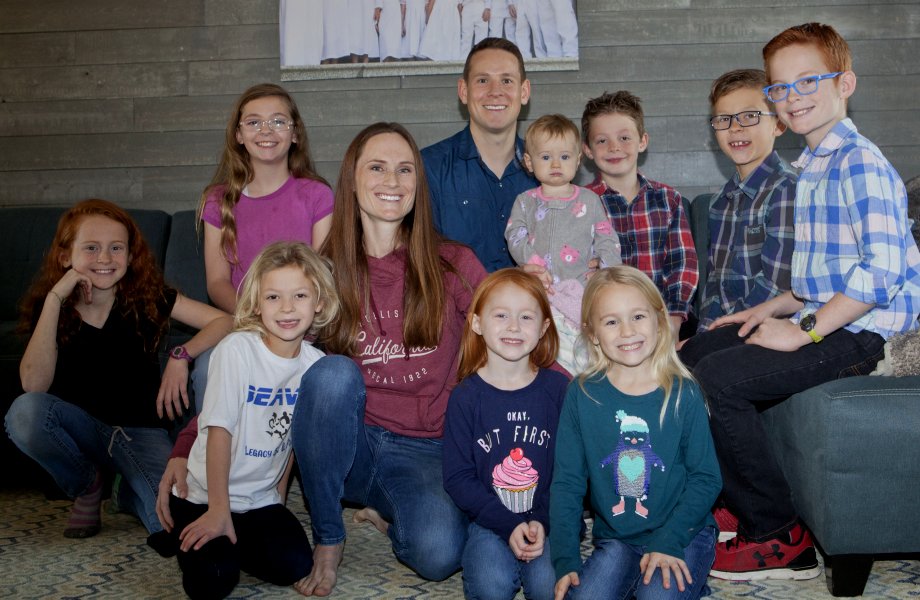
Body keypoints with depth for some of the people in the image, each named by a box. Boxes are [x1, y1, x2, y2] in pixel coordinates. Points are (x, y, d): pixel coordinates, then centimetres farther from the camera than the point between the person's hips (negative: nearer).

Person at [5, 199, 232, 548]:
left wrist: (181, 355, -27)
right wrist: (55, 299, -23)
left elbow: (224, 321, -12)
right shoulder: (50, 305, -5)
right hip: (81, 427, 2)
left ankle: (129, 494, 11)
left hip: (141, 431, -1)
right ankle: (86, 486, -1)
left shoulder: (147, 297, -7)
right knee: (24, 412, -32)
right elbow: (34, 385, -21)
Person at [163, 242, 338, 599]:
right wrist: (218, 510, -19)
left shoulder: (316, 364, -5)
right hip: (204, 495, -4)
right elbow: (219, 431, -19)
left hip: (262, 500, 4)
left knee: (294, 566, -17)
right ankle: (190, 536, 11)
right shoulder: (236, 350, -19)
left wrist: (279, 496, 8)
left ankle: (230, 541, 10)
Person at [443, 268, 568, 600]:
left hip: (549, 519, 1)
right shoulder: (465, 397, -2)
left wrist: (543, 521, -13)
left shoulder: (559, 389, 1)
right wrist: (508, 525, -14)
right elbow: (457, 477, -4)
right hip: (490, 520, 0)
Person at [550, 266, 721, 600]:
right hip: (615, 539, 2)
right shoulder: (583, 395, -3)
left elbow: (706, 478, -2)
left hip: (683, 535, -1)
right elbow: (567, 482, -1)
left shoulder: (683, 394, -5)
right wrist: (566, 560, -10)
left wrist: (669, 542, -14)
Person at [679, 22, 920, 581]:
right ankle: (736, 501, 18)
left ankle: (781, 539, -10)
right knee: (690, 355, 12)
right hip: (824, 320, 11)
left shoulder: (859, 162, -15)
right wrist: (771, 310, 11)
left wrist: (804, 330, -24)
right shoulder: (813, 166, 17)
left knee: (716, 380, -24)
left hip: (858, 332, -11)